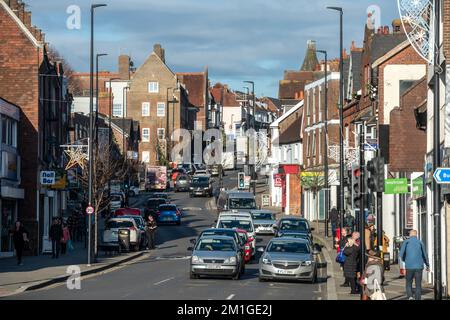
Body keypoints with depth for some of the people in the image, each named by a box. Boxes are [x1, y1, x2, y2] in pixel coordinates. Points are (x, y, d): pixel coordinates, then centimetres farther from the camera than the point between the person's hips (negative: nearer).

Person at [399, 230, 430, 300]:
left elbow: (401, 254, -3)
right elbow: (425, 255, 14)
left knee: (409, 283, 11)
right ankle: (418, 298, 3)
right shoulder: (420, 243, 6)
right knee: (418, 285, 7)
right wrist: (427, 265, 28)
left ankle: (409, 296, -9)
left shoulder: (406, 242, 2)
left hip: (409, 266, -1)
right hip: (419, 266, 1)